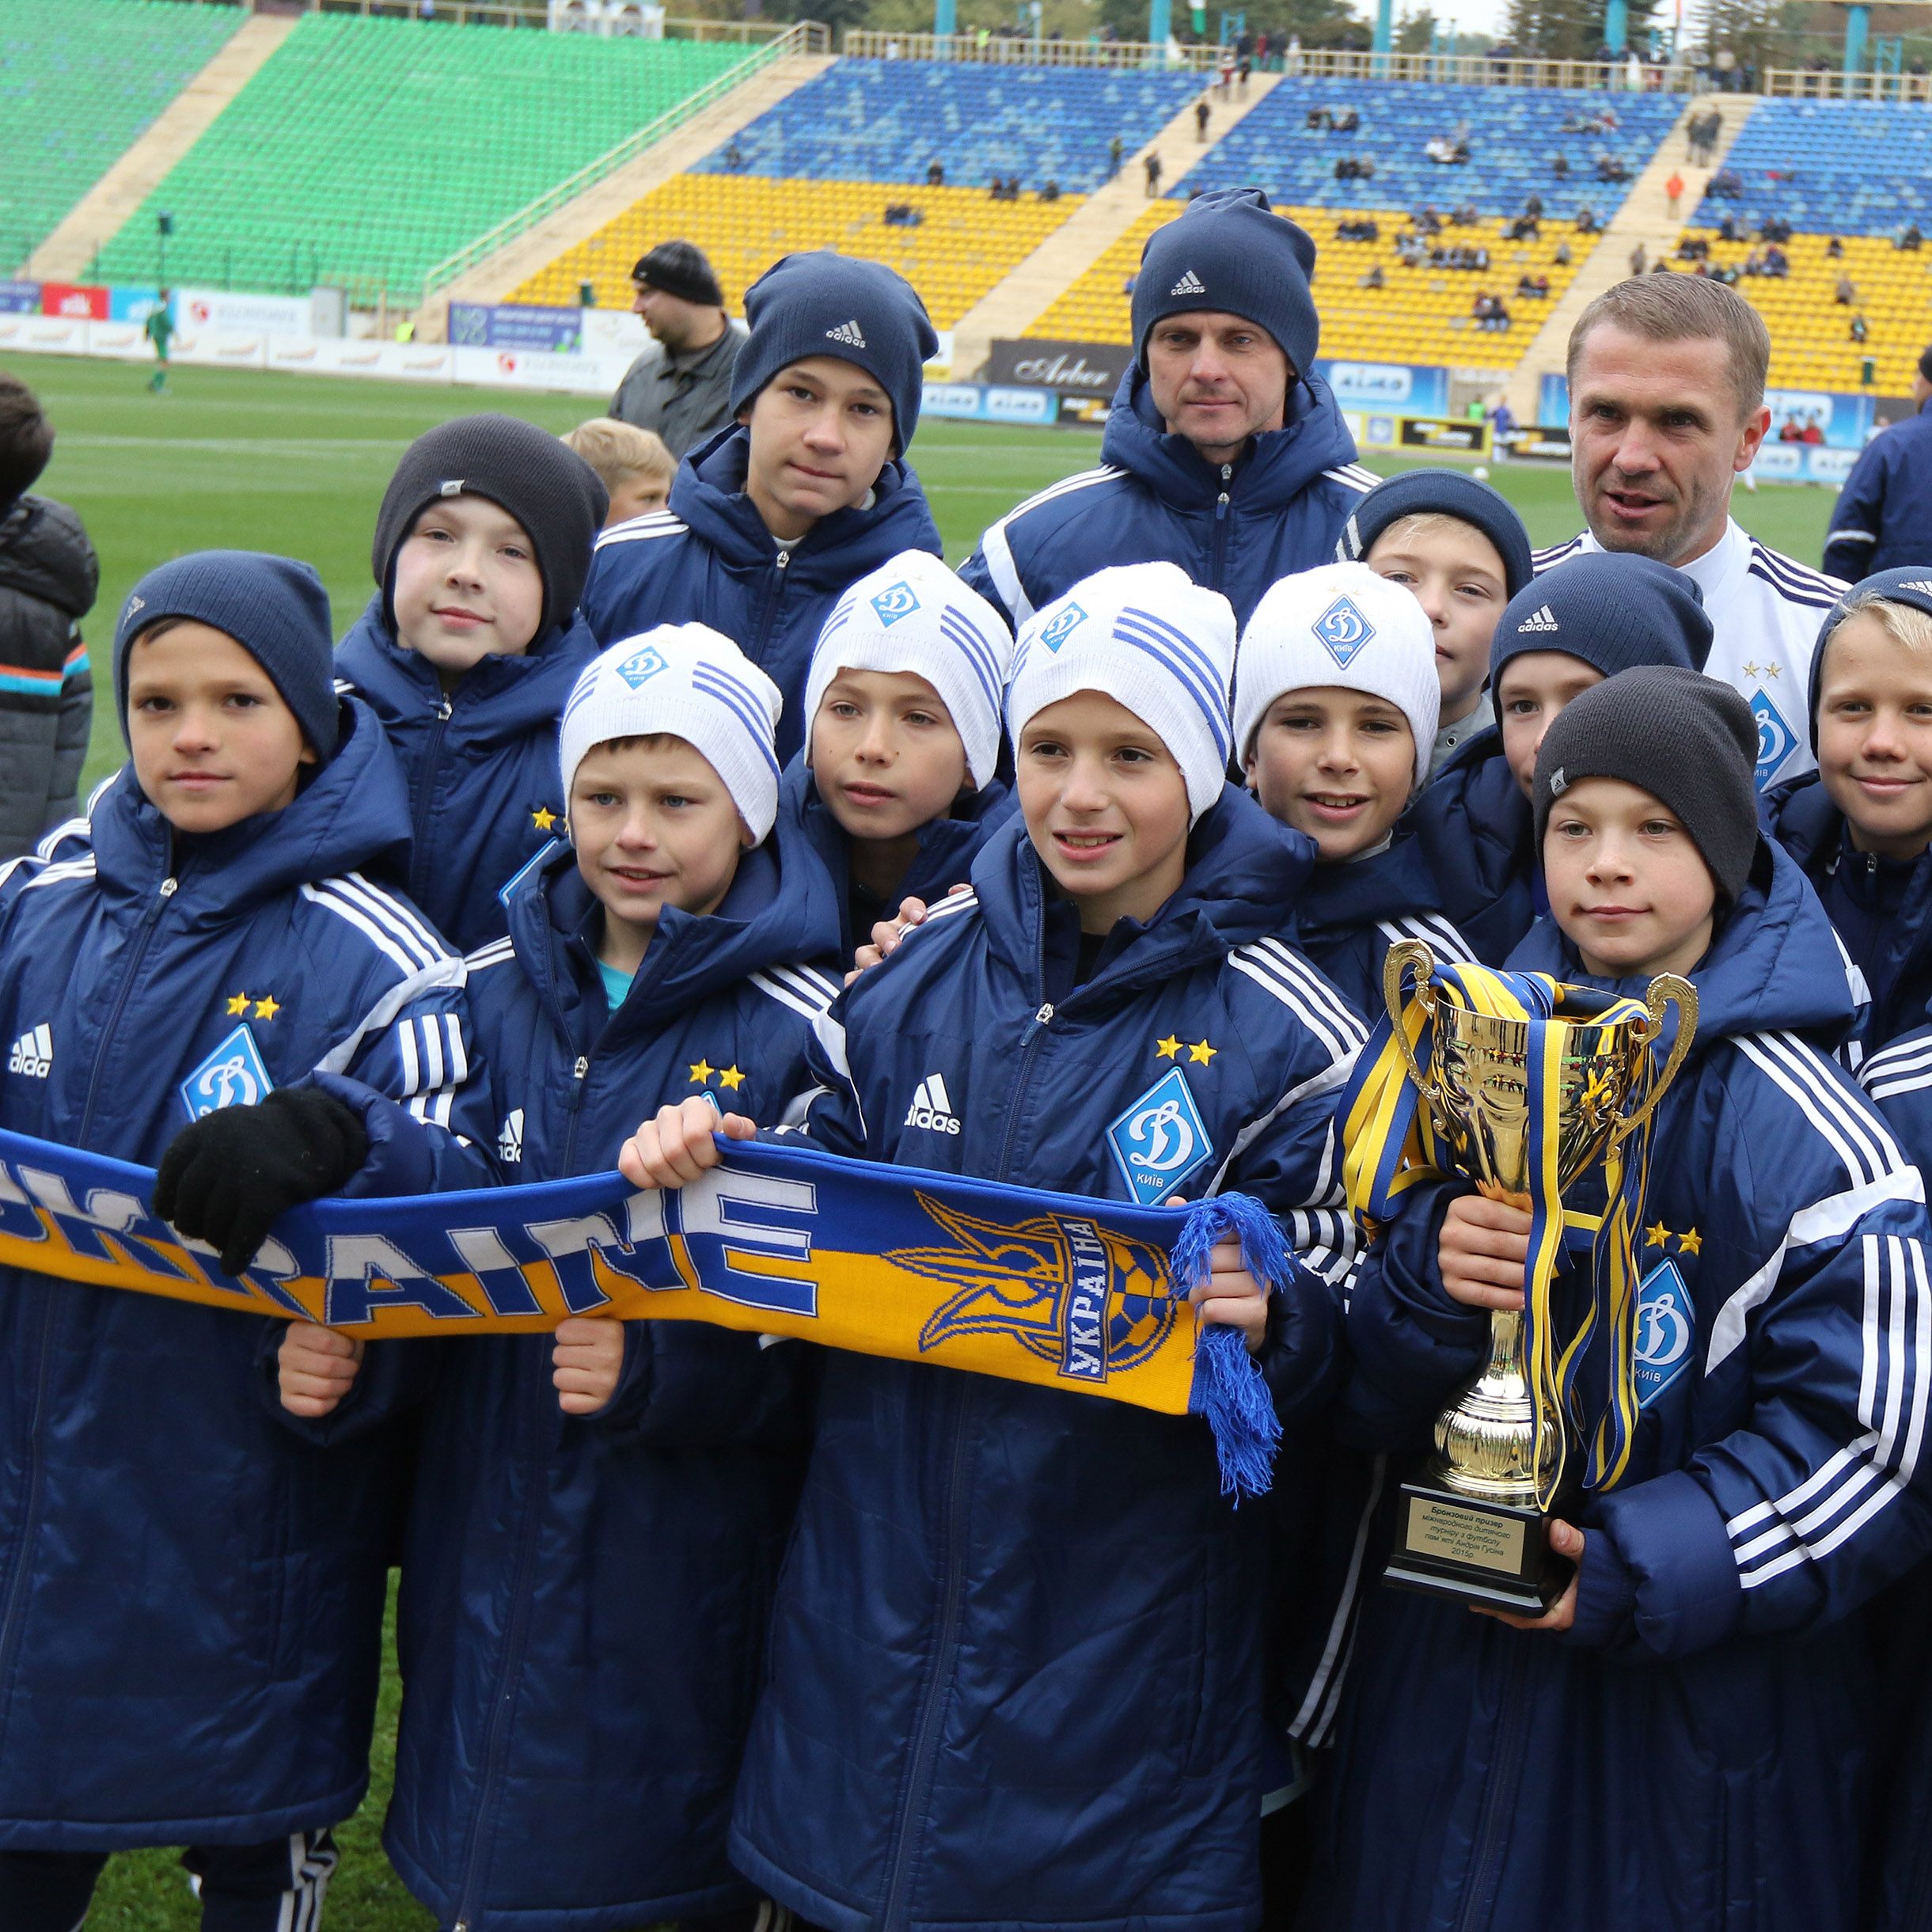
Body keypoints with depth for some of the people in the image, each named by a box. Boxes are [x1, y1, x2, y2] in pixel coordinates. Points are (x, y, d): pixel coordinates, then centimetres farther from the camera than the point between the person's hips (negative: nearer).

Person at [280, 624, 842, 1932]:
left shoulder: (804, 1031, -8)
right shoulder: (491, 993, 5)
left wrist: (655, 1373, -25)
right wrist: (326, 1348, -5)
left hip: (691, 1583, -4)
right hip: (485, 1564, 4)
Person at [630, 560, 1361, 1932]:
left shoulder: (1281, 1035, -8)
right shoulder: (914, 977, 2)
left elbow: (1338, 1369, -5)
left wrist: (1265, 1326, -26)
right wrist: (712, 1173, -8)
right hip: (873, 1603, 3)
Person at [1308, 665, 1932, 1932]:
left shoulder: (1793, 1126, -12)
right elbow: (1370, 1403, 4)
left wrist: (1637, 1573, -20)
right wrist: (1427, 1276, -18)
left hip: (1703, 1716, -4)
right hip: (1451, 1682, 4)